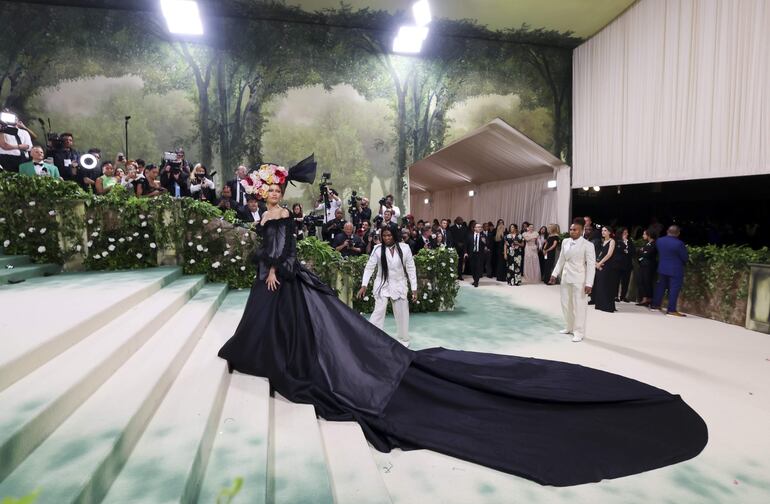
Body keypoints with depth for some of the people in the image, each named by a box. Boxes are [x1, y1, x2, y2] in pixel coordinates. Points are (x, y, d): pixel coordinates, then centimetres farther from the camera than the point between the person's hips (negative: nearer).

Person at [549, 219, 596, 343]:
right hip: (566, 277, 6)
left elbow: (591, 265, -14)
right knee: (565, 304, 15)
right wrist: (555, 274, 12)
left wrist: (589, 283, -18)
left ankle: (579, 332, 13)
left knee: (579, 306, 1)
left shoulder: (587, 245, -12)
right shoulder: (565, 242, 5)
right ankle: (569, 327, 33)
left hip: (579, 279, -6)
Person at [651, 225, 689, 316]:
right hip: (676, 270, -6)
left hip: (662, 268, 6)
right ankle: (671, 310, -1)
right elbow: (686, 258, -11)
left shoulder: (659, 241, -2)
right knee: (674, 289, -1)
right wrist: (682, 262, 9)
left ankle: (655, 304, 23)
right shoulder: (679, 243, -19)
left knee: (661, 286, 17)